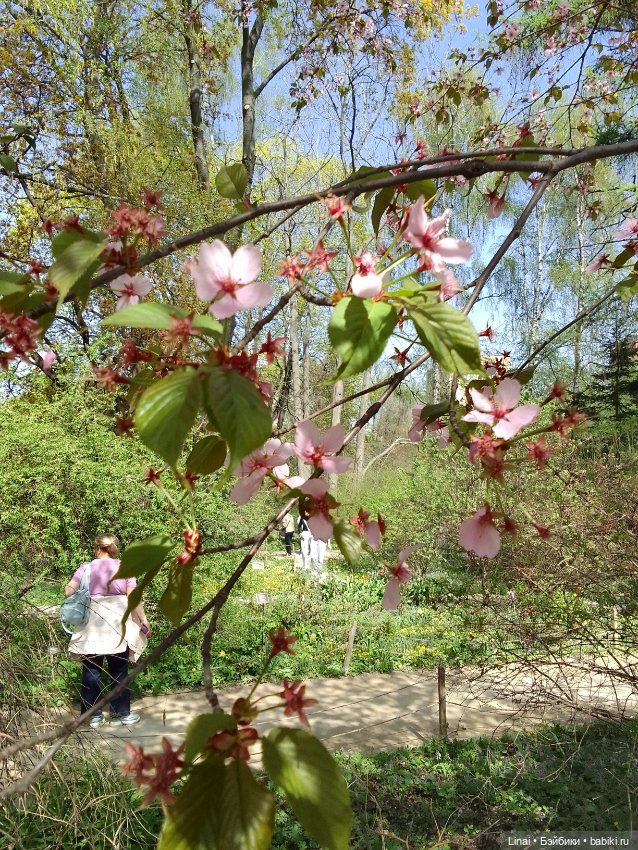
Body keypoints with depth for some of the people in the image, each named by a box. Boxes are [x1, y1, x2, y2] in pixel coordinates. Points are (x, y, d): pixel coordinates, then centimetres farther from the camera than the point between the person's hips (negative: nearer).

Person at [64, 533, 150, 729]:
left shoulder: (86, 567, 3)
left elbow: (69, 591, -4)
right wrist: (143, 619, -1)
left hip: (91, 627, 1)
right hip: (117, 626, 0)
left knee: (91, 671, 9)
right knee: (119, 671, 10)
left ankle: (93, 715, 13)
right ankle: (121, 713, 17)